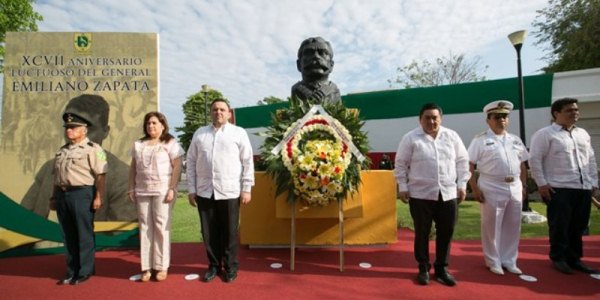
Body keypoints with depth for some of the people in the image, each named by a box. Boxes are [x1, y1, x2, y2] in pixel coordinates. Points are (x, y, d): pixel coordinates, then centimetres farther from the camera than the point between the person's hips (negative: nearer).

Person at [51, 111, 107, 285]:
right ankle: (72, 272, 25)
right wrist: (54, 197, 20)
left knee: (84, 235, 1)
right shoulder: (62, 150, 17)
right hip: (62, 194, 8)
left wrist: (98, 197, -19)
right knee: (68, 235, 13)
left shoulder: (92, 149, -7)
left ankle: (84, 272, 13)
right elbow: (57, 176, 21)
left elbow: (100, 176, -13)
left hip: (82, 194, -8)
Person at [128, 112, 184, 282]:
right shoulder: (138, 144, 14)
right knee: (145, 228, 6)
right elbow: (133, 168, 16)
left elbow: (177, 167, -8)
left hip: (162, 190, -4)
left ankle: (162, 266, 10)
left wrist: (172, 189, -15)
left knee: (161, 227, 0)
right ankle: (146, 267, 15)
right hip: (142, 191, 5)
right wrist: (131, 189, 8)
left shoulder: (170, 143, -1)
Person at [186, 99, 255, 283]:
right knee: (209, 232, 12)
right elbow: (191, 162, 10)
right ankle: (214, 265, 29)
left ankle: (230, 267, 24)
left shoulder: (239, 133, 1)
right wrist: (191, 189, 6)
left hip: (230, 192, -3)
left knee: (229, 232, 6)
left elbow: (248, 162, -2)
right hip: (204, 192, 3)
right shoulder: (199, 133, 10)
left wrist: (246, 189, -6)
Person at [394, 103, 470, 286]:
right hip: (420, 194, -3)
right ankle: (423, 269, 23)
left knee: (446, 233, 10)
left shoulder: (452, 136, 7)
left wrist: (462, 185, 6)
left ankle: (441, 269, 27)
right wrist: (403, 187, -4)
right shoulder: (410, 138, -3)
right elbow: (401, 164, -1)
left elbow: (462, 161, 11)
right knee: (422, 233, 7)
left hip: (448, 194, 3)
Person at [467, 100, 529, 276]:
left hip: (515, 188, 6)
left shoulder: (515, 140, 13)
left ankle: (509, 261, 28)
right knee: (491, 227, 4)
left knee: (513, 227, 12)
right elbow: (469, 165, -9)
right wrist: (475, 188, -14)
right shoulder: (480, 140, -5)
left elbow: (522, 165, 18)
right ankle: (493, 262, 19)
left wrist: (523, 186, 10)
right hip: (491, 188, -5)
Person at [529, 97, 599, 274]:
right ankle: (558, 258, 16)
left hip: (584, 188, 7)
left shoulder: (583, 134, 17)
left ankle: (574, 259, 26)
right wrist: (542, 183, -13)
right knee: (559, 226, 1)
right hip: (559, 189, -6)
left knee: (578, 227, 12)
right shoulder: (544, 134, -6)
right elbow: (535, 159, -10)